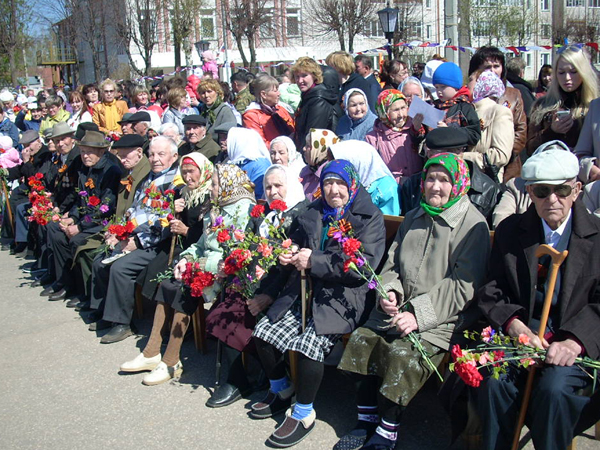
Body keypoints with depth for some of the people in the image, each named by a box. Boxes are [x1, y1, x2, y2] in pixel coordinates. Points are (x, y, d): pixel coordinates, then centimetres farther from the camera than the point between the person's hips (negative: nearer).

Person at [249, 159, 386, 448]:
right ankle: (281, 391, 20)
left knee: (309, 343, -28)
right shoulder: (314, 213, 16)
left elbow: (364, 265, -14)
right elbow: (295, 243, 28)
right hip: (305, 291, 6)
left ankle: (303, 414, -4)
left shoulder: (369, 217, -2)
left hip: (342, 297, -6)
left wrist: (314, 261, -15)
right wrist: (287, 255, 2)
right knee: (263, 333, -7)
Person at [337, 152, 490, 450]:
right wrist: (389, 291, -3)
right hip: (401, 306, 7)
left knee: (402, 353, -27)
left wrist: (419, 314, -20)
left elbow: (463, 286, -14)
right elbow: (392, 264, 20)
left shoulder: (473, 224, -7)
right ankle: (367, 420, 2)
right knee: (362, 339, -13)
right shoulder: (413, 218, 16)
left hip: (441, 317, -6)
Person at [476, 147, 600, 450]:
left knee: (554, 389, -30)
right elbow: (492, 291, 5)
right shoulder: (509, 230, 9)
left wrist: (574, 341, -19)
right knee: (494, 381, -27)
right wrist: (515, 326, -14)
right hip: (521, 331, 2)